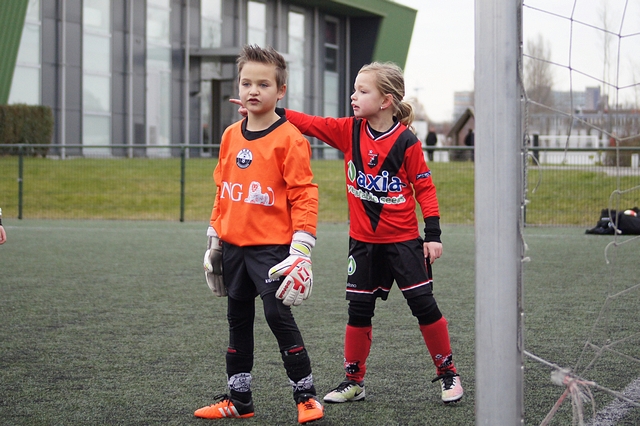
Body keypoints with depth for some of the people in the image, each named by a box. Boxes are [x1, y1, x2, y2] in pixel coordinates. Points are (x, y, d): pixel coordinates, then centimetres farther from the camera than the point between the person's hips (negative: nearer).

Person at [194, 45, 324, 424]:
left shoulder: (289, 137, -10)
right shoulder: (231, 136, 9)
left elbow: (304, 194, -12)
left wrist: (302, 246, -17)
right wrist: (215, 238, 17)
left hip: (271, 246, -7)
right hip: (234, 246, 7)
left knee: (278, 314, -11)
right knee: (238, 319, 13)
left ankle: (306, 395, 1)